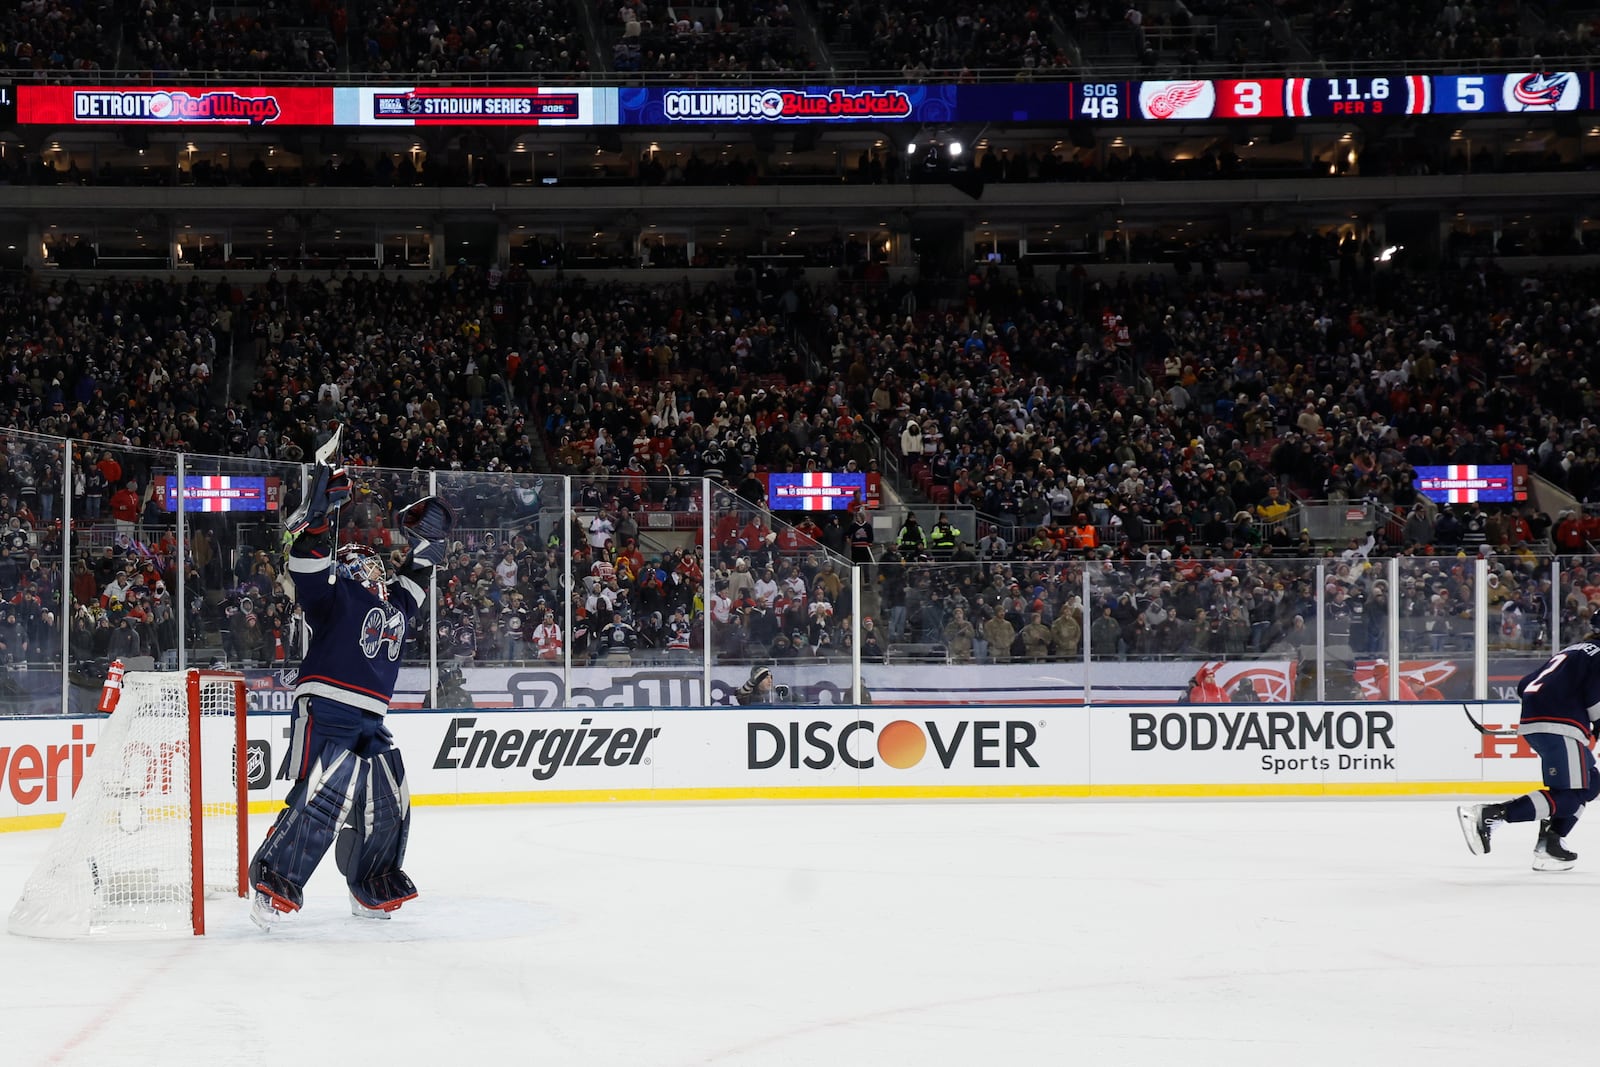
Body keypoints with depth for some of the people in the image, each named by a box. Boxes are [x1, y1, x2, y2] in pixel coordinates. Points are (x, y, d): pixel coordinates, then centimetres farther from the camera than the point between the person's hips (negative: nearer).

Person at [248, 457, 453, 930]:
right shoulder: (336, 593, 3)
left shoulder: (395, 605, 24)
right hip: (324, 713, -8)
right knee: (322, 797, -22)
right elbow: (308, 563, -11)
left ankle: (372, 891, 24)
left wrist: (427, 539, 36)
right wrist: (320, 506, -16)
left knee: (387, 804, 10)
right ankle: (272, 878, -20)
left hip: (369, 724, 8)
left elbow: (413, 580, 42)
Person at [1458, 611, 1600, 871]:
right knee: (1569, 796, -13)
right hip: (1558, 728, -10)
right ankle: (1489, 815, -24)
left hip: (1534, 724, 10)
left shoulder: (1571, 652, 28)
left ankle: (1548, 843, 8)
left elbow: (1525, 686, 26)